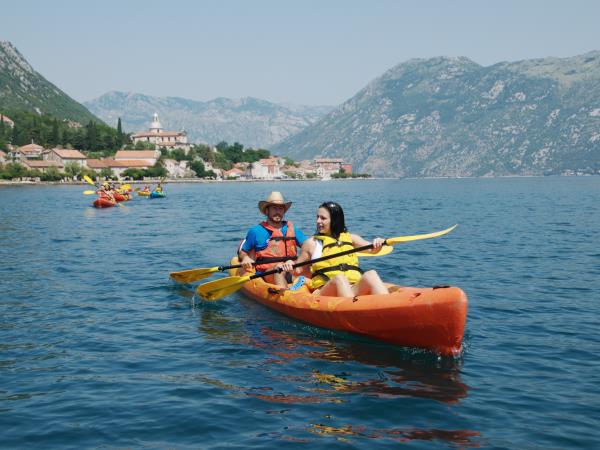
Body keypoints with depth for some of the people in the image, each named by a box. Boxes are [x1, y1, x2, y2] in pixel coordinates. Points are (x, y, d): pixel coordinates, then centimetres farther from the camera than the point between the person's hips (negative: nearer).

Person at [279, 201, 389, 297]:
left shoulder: (350, 238, 20)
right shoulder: (312, 243, 14)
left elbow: (372, 249, 13)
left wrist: (378, 243, -9)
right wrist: (289, 266, -2)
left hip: (355, 289, 2)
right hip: (325, 291, -2)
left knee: (371, 274, -30)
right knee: (339, 278, -36)